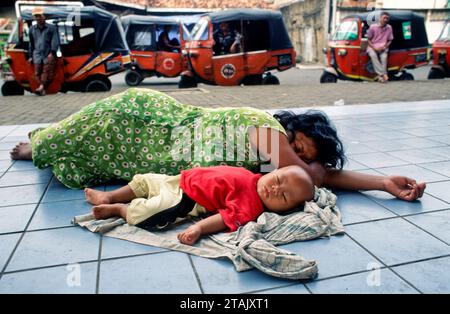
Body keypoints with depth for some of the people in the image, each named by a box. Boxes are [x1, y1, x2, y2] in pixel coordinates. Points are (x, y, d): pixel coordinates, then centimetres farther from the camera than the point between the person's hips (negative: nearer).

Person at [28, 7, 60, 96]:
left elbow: (55, 41, -3)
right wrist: (31, 56, 20)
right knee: (37, 73, -6)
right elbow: (31, 44, 24)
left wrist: (52, 52, -17)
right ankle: (43, 89, -6)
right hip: (37, 55, 4)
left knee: (47, 73, -13)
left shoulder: (51, 28, 6)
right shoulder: (32, 29, 19)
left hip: (49, 55, -4)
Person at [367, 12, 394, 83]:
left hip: (383, 48, 2)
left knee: (384, 57, -32)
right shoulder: (373, 27, -1)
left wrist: (384, 47, -9)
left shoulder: (389, 28, 6)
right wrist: (374, 47, -12)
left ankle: (381, 75, -36)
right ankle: (383, 74, -43)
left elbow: (390, 40, 11)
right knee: (373, 55, -35)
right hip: (372, 47, -2)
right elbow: (369, 39, 3)